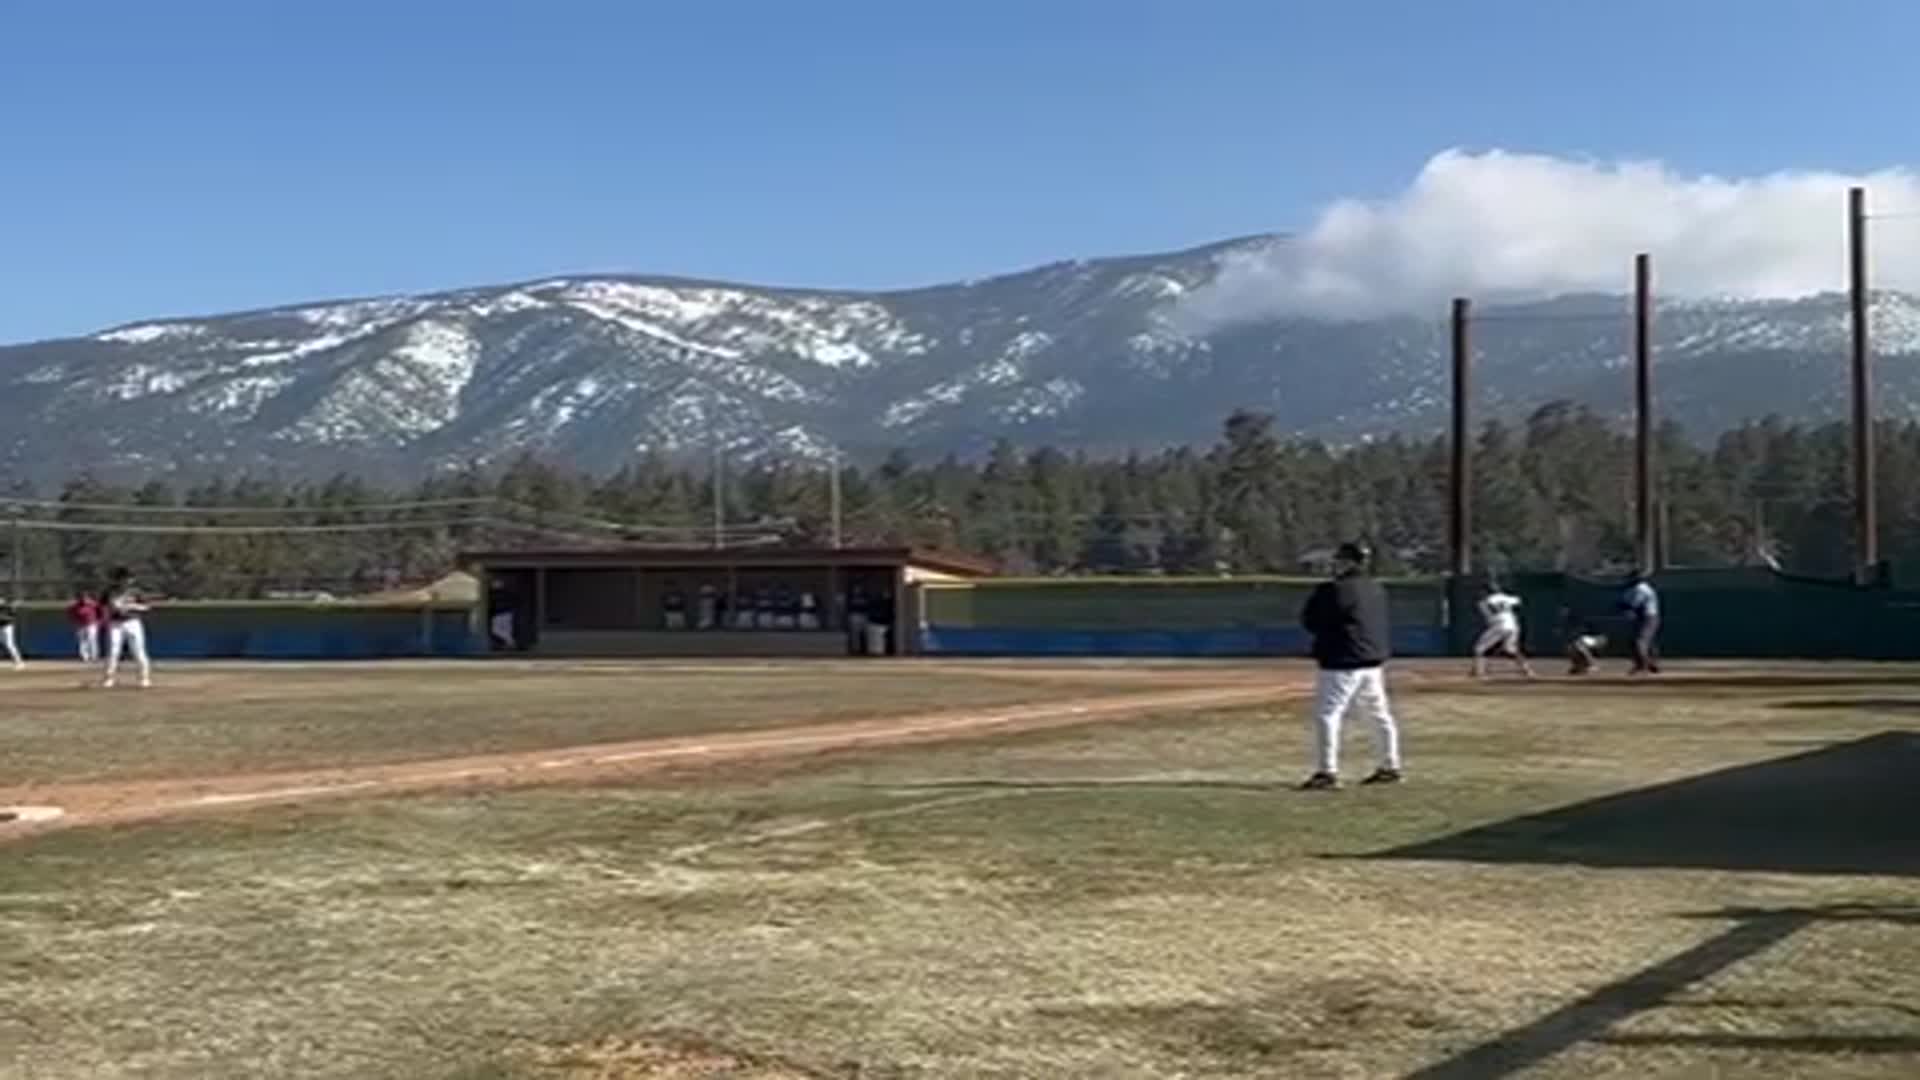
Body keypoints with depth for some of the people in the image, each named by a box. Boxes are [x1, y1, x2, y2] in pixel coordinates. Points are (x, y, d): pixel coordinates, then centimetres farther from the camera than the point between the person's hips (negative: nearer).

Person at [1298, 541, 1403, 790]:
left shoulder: (1333, 590, -15)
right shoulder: (1377, 590, 10)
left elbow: (1309, 621, -9)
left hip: (1342, 663, -9)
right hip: (1374, 661, 9)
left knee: (1326, 714, -8)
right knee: (1379, 714, 18)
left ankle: (1327, 772, -14)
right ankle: (1390, 767, 28)